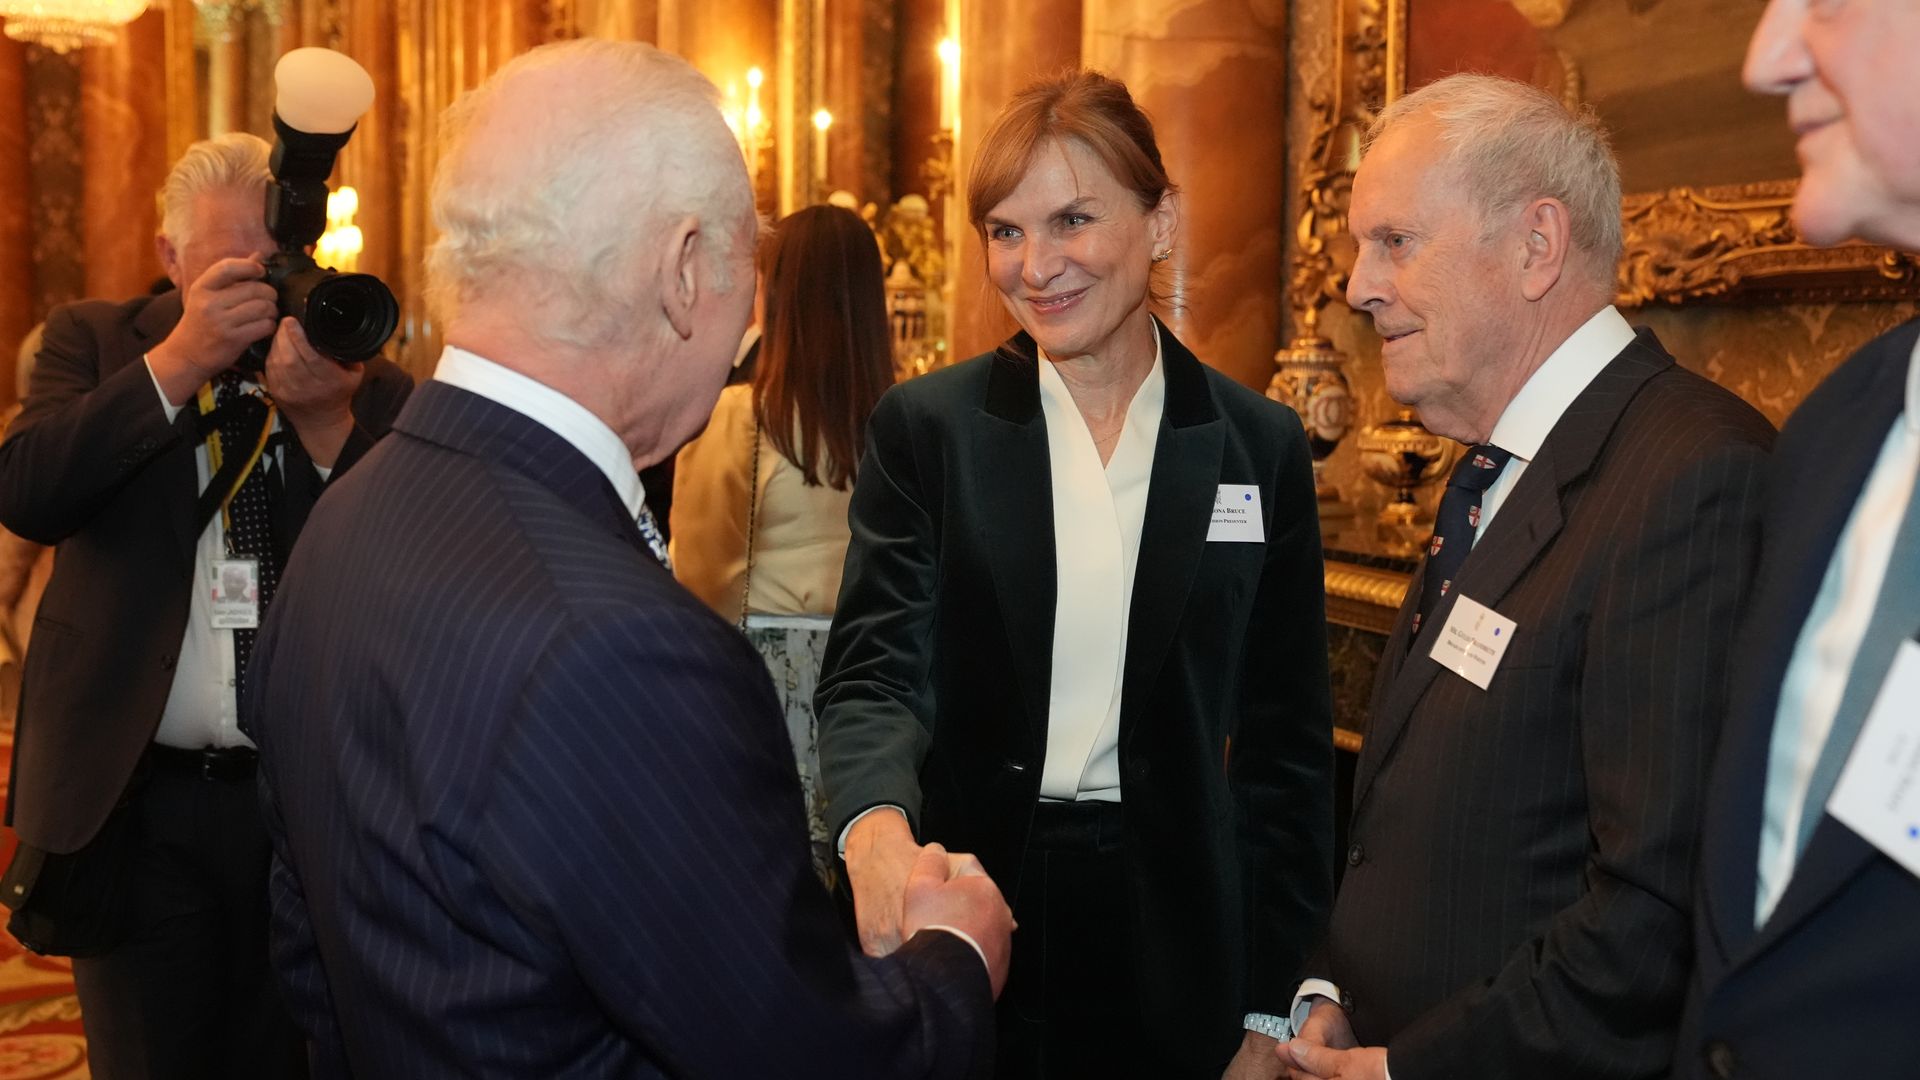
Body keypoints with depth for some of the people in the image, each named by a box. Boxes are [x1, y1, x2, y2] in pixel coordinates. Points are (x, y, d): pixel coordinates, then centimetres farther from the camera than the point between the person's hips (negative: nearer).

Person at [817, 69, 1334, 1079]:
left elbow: (1285, 737, 3)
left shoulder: (1261, 447, 0)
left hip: (1174, 925, 1)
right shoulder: (924, 426, -3)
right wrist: (878, 826, -31)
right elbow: (873, 672, -9)